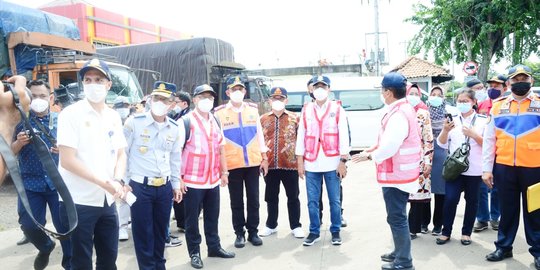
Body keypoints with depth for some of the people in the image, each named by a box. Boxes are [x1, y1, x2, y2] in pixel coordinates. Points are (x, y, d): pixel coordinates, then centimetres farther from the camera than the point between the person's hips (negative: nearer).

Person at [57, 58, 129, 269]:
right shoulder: (71, 114, -9)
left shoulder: (114, 117, 8)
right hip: (79, 202, -5)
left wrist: (118, 181, -8)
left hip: (108, 201, 5)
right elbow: (67, 160, -16)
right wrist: (105, 183, -19)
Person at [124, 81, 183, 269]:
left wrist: (176, 184, 15)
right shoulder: (134, 122, -9)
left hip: (165, 188, 4)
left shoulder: (175, 128, 5)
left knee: (161, 232, 16)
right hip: (140, 187, -4)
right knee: (143, 234, 5)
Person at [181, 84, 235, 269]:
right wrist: (179, 176, -14)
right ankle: (194, 252, 20)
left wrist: (224, 172, 13)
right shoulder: (186, 121, -10)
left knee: (212, 216, 16)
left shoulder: (215, 121, 10)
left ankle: (214, 247, 30)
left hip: (213, 179, 6)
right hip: (192, 180, -5)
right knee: (192, 219, 7)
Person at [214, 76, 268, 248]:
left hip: (253, 162, 2)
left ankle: (253, 232, 22)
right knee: (236, 201, 8)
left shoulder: (253, 109, 6)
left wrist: (264, 158, 7)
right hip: (232, 164, -2)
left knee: (253, 199, 8)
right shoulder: (220, 112, -1)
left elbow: (259, 134, 9)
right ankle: (240, 233, 21)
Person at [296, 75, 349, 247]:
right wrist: (300, 161, 4)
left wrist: (343, 161, -6)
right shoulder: (306, 110, 9)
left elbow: (344, 136, 0)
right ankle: (314, 232, 21)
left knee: (334, 200, 7)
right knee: (312, 201, 8)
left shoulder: (337, 109, 3)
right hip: (311, 163, 2)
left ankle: (335, 232, 21)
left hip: (332, 163, -2)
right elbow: (301, 136, 9)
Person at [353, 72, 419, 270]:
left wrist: (369, 155, -12)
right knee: (398, 217, 20)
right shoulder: (403, 109, 11)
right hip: (399, 172, 11)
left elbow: (389, 147, -26)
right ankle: (400, 253, 34)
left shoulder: (398, 114, -22)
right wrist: (374, 148, 9)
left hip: (396, 174, -11)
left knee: (397, 218, -1)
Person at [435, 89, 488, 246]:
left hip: (474, 169, -1)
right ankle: (446, 232, 9)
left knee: (471, 201, 8)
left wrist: (473, 134, -17)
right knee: (450, 199, -4)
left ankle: (466, 232, 22)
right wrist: (445, 130, -14)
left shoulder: (483, 120, 2)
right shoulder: (453, 119, 7)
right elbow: (442, 144, 4)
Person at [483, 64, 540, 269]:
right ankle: (503, 247, 25)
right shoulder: (498, 106, 5)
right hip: (504, 167, 2)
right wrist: (487, 168, 2)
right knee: (507, 208, 13)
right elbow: (489, 139, 6)